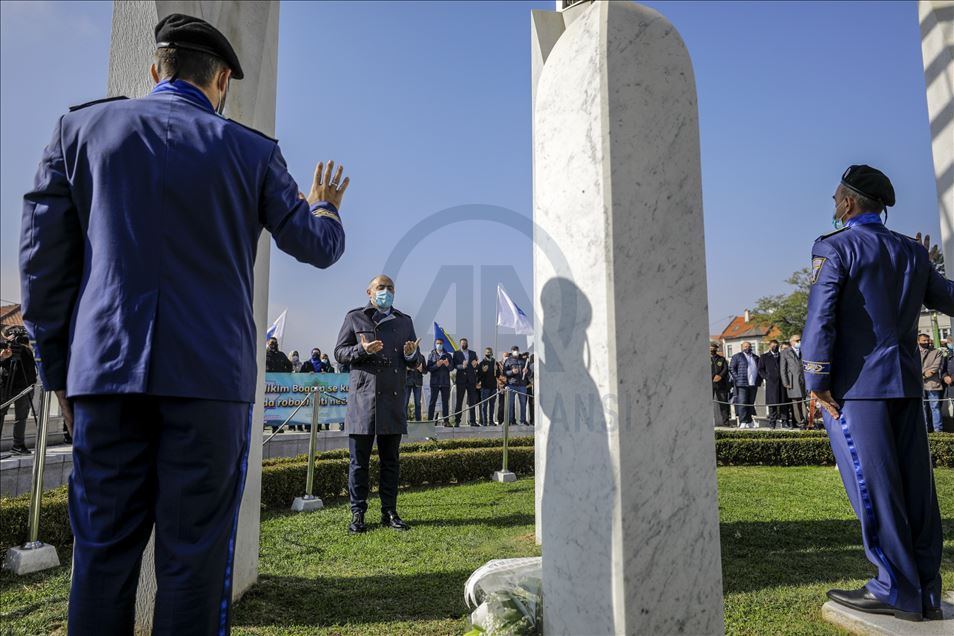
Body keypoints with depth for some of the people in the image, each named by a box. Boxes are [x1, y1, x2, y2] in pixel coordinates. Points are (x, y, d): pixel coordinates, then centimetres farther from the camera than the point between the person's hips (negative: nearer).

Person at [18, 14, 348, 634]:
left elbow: (43, 255, 6)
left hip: (105, 372, 3)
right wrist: (326, 205, 34)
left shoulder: (82, 128, 10)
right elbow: (320, 247, 12)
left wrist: (59, 370, 12)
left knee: (105, 550, 10)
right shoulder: (251, 151, 4)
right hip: (210, 376, -2)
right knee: (196, 554, 4)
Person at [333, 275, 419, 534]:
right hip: (363, 397, -3)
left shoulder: (404, 321, 16)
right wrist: (362, 350, -14)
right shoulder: (355, 318, 7)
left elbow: (415, 360, 18)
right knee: (359, 461, 2)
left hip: (394, 398, 3)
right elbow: (339, 352, 4)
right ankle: (357, 513, 11)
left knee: (391, 460, 8)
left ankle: (389, 512, 17)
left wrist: (411, 355, -6)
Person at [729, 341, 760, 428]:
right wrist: (737, 378, -11)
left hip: (753, 384, 5)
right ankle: (742, 422, -10)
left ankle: (749, 422, 15)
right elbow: (731, 368, -2)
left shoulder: (756, 358, 19)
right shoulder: (737, 356, 4)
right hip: (742, 384, -5)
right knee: (742, 403, -10)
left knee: (751, 403, 7)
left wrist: (759, 380, 11)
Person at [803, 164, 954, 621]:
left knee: (873, 487, -2)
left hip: (857, 383, -7)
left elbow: (820, 318, -14)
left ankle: (898, 591, 5)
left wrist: (816, 383, -12)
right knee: (915, 485, 8)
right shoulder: (913, 252, 12)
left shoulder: (834, 247, -6)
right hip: (905, 382, 7)